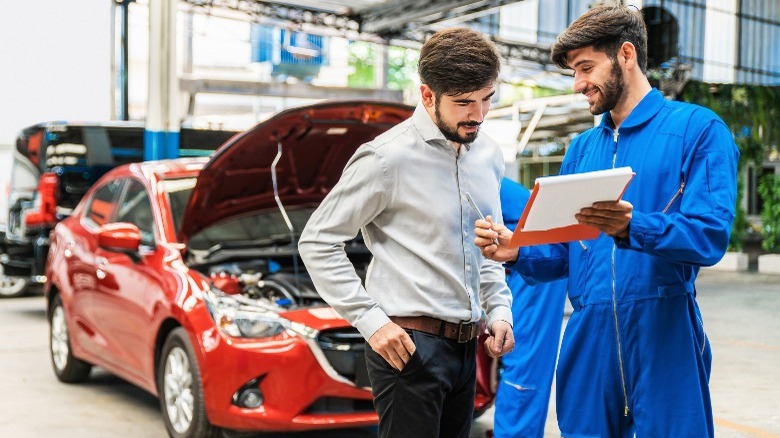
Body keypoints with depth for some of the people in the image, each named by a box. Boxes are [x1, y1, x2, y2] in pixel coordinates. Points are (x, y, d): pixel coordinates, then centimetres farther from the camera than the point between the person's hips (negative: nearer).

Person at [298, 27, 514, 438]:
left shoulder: (488, 154, 10)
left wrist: (499, 309, 9)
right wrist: (371, 322, -15)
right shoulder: (389, 158, -13)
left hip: (465, 345, 7)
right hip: (410, 346, -7)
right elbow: (317, 242, -11)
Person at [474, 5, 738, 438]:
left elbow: (710, 235, -14)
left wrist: (632, 229, -29)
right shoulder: (581, 148, 16)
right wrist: (518, 252, -5)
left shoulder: (697, 129, -2)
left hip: (664, 334, -5)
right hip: (589, 335, 5)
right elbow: (563, 253, 15)